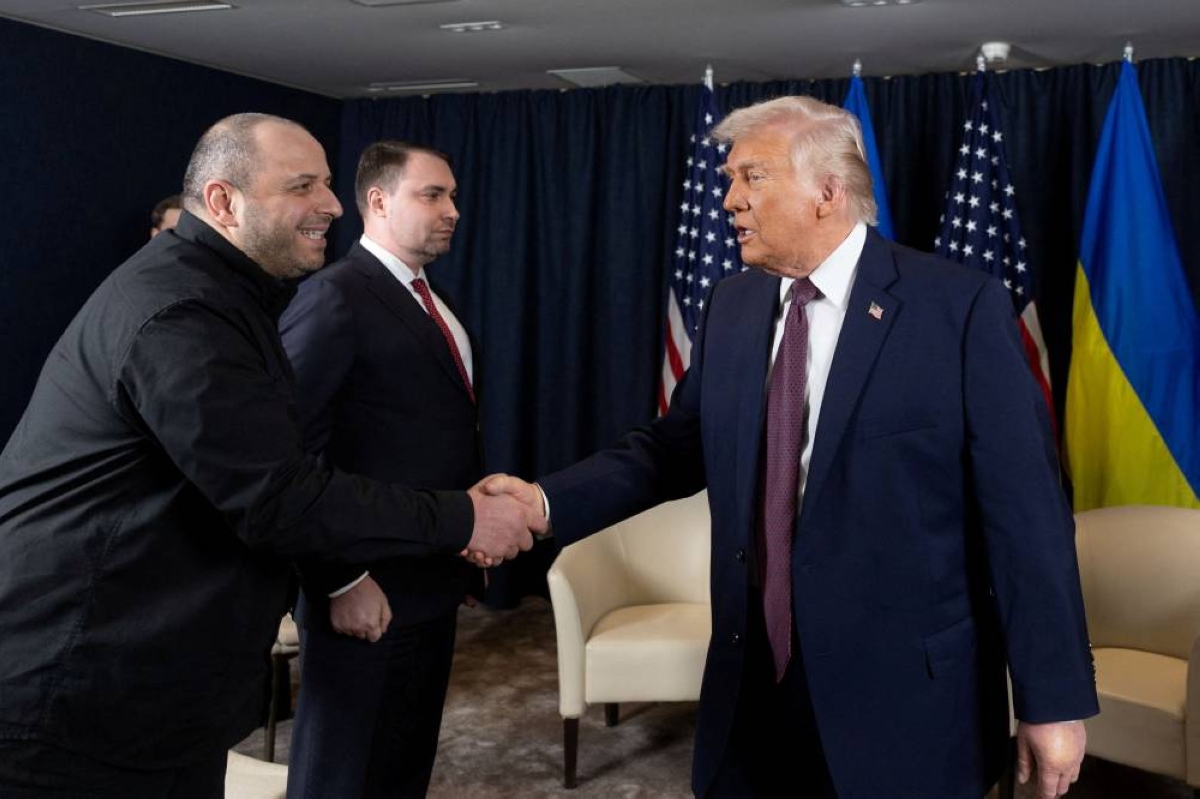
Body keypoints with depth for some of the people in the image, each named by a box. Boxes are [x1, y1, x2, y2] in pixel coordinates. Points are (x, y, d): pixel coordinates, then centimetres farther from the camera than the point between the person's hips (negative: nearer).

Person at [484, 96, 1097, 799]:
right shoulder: (732, 306, 6)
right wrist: (545, 502, -7)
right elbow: (673, 449, 9)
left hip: (904, 691, -4)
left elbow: (1025, 509, -11)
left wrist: (1054, 698, -10)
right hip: (754, 675, 5)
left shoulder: (960, 305, -11)